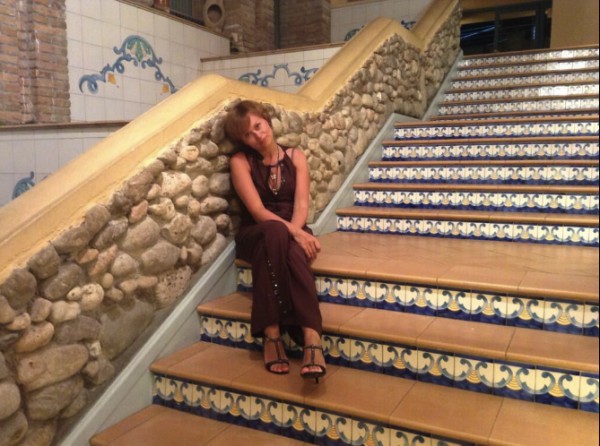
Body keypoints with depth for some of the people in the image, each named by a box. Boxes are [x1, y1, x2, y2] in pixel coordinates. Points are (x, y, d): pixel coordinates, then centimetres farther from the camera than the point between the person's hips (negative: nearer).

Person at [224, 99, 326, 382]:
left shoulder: (296, 157, 6)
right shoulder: (241, 161, -2)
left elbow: (301, 204, -5)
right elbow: (257, 210, -13)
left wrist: (296, 231, -26)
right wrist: (290, 232, -29)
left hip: (294, 231, 2)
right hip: (255, 234, -2)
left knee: (292, 249, -37)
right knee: (275, 232, -40)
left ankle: (285, 335, -47)